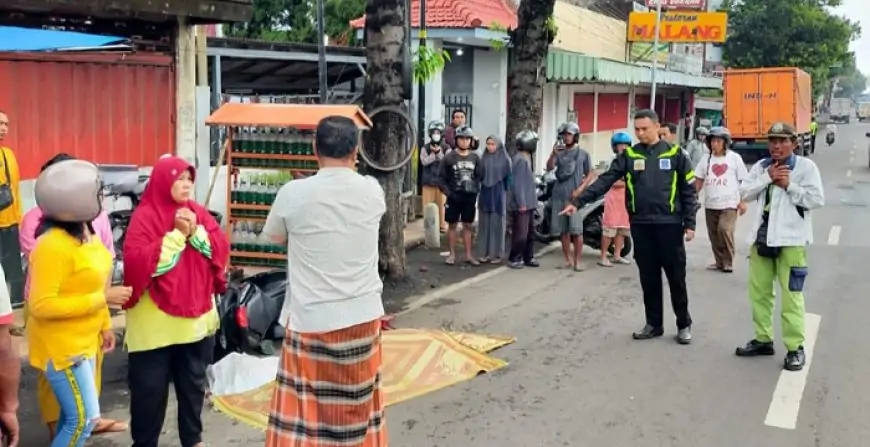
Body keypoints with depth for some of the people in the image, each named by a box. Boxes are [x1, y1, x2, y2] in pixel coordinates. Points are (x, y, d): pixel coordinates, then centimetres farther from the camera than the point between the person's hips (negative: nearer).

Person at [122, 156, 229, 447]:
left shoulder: (198, 213, 8)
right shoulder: (144, 216, -9)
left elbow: (221, 249, 2)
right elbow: (137, 261, -21)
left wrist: (196, 232, -14)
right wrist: (177, 234, -20)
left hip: (196, 315, 5)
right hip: (155, 320, -5)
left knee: (193, 383, 17)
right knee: (150, 387, 4)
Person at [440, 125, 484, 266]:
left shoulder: (475, 158, 7)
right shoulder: (449, 157, -3)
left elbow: (480, 176, 8)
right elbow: (442, 178, -4)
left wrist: (476, 190, -6)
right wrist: (448, 192, -14)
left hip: (470, 196, 3)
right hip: (454, 196, -2)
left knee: (468, 225, 9)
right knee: (452, 225, 5)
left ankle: (468, 254, 16)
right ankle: (452, 254, 14)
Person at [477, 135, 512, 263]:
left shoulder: (505, 159, -4)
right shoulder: (483, 159, 6)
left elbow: (508, 178, -3)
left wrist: (506, 193, -8)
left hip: (498, 195, -4)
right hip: (485, 194, 4)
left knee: (497, 223, -1)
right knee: (484, 223, 6)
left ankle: (497, 254, 5)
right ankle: (485, 252, 13)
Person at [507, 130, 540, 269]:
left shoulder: (526, 158, 16)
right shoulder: (520, 159, -16)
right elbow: (517, 183, -20)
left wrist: (529, 202, 19)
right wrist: (521, 203, -21)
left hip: (528, 204, 10)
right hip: (522, 204, -10)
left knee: (530, 232, 14)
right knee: (520, 234, -5)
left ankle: (528, 258, 21)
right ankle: (514, 259, 3)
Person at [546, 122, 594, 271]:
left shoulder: (583, 154, 4)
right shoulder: (559, 153, 7)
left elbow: (589, 175, 5)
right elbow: (549, 168, -6)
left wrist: (580, 189, -9)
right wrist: (553, 154, -24)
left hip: (574, 196, -3)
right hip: (559, 196, 3)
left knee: (576, 230, -9)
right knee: (563, 230, 5)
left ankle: (577, 261, -4)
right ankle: (568, 259, 14)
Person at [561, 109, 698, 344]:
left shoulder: (674, 154, 0)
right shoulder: (629, 155, 5)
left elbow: (688, 190, 2)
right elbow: (605, 180, -2)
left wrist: (690, 223, -3)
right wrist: (578, 201, -12)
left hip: (669, 224, -2)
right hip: (641, 225, 2)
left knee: (676, 277, 5)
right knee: (648, 278, 9)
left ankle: (684, 324, 17)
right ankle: (653, 324, 20)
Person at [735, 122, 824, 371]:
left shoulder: (806, 166, -4)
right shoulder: (761, 166, 9)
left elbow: (817, 200, -11)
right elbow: (744, 193, -2)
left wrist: (789, 185, -14)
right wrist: (767, 177, -11)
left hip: (791, 239, -5)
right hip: (762, 237, 5)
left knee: (791, 295, -4)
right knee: (759, 292, 13)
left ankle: (795, 348, 5)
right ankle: (763, 339, 27)